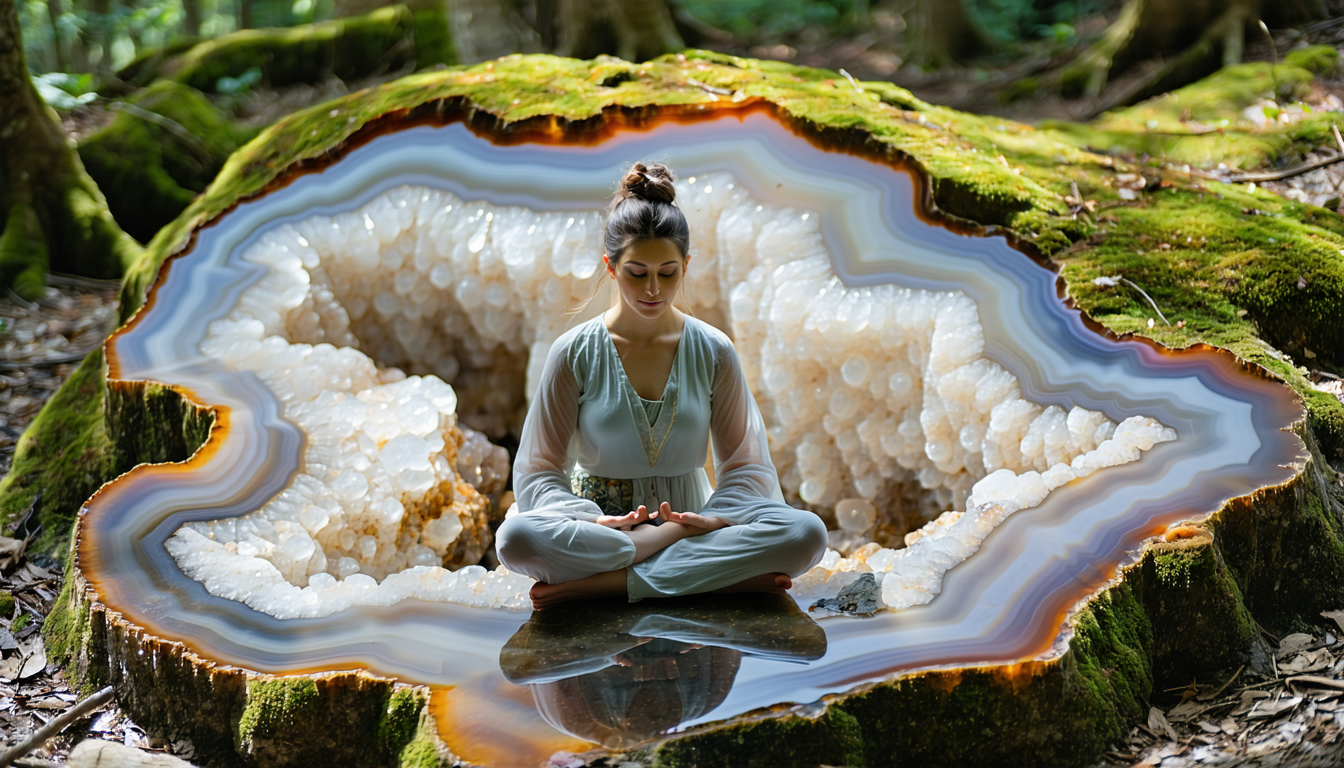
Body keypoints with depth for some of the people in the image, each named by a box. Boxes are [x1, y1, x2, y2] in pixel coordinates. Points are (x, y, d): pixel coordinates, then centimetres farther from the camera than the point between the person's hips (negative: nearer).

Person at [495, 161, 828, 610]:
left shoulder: (713, 352, 4)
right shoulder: (575, 353, -1)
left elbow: (747, 468, 5)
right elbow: (537, 473, -1)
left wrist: (715, 519, -17)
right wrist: (592, 522, -22)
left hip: (686, 520, 2)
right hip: (601, 524, -1)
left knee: (806, 533, -27)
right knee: (516, 538, -36)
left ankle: (605, 581, -28)